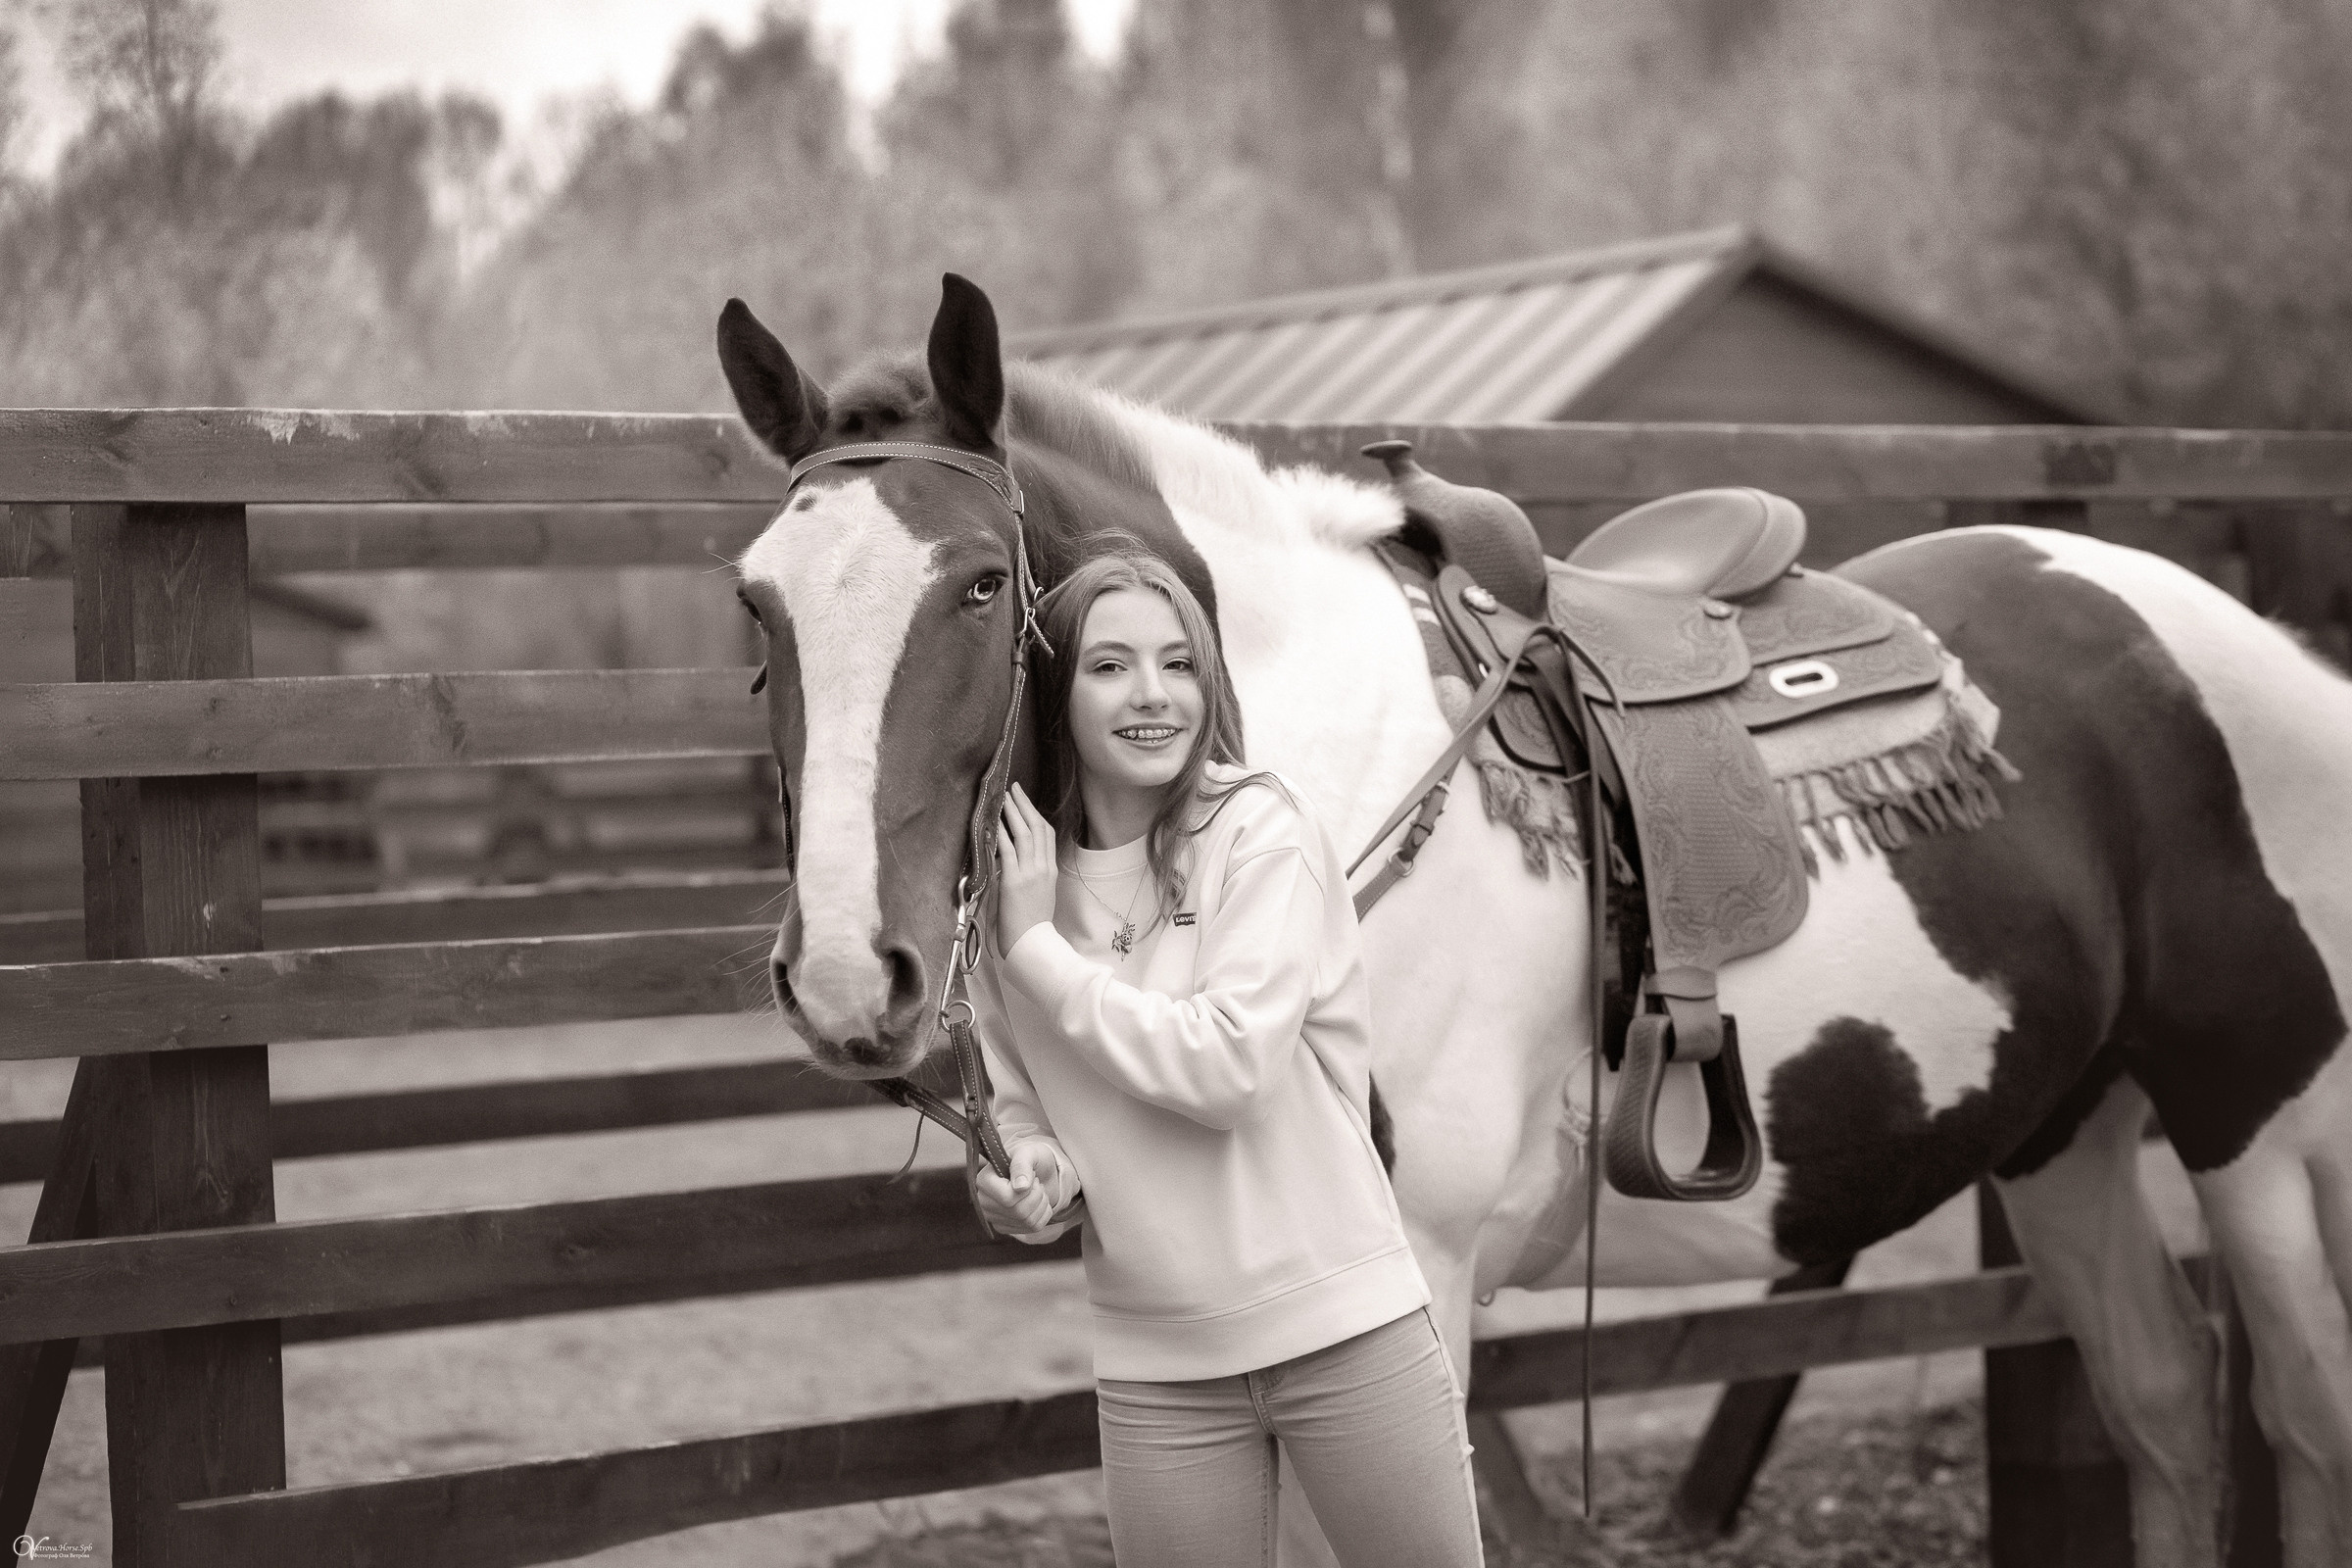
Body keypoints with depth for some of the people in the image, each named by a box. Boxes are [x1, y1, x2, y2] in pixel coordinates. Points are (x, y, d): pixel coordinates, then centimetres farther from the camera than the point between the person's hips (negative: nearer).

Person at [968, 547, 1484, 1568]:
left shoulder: (1260, 827, -9)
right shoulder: (1008, 875, 2)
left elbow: (1229, 1065, -20)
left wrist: (1038, 946, -15)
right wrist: (1035, 1170, -10)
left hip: (1344, 1323, -3)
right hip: (1153, 1359, 3)